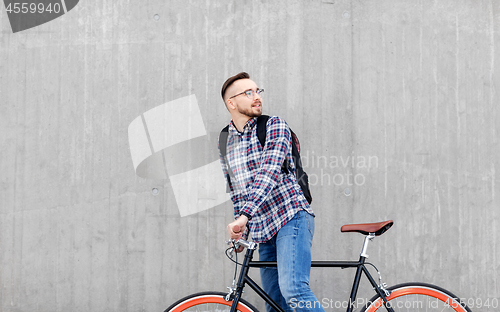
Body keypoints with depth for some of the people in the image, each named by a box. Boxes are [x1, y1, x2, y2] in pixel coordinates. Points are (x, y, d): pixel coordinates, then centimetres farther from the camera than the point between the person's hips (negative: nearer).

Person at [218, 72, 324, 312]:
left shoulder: (274, 126, -4)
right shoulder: (225, 143, 13)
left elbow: (270, 171, -19)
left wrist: (245, 216, -29)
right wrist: (242, 231, 16)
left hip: (291, 217, -6)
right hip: (263, 231, 6)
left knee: (293, 289, -24)